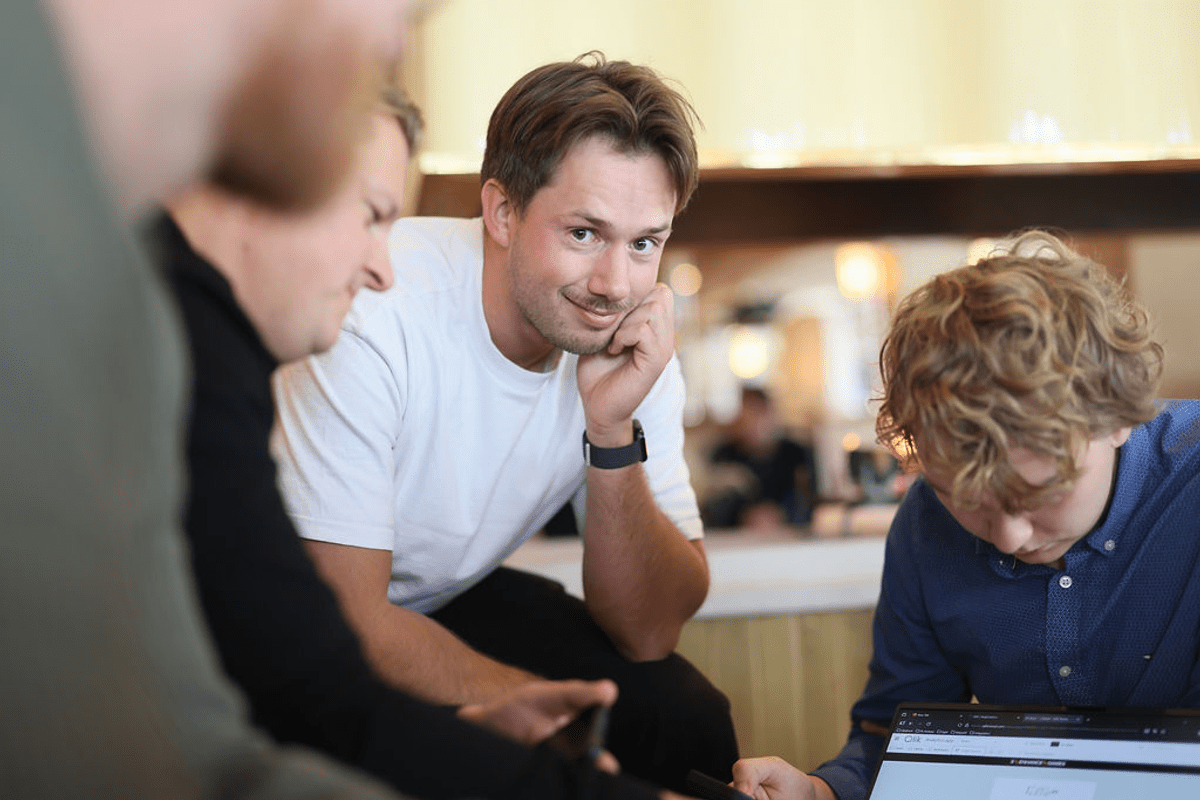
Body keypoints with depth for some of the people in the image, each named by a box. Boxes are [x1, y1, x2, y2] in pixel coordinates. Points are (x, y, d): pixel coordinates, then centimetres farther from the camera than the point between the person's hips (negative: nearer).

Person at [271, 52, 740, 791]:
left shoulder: (636, 346, -13)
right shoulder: (372, 310, -29)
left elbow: (647, 634, -13)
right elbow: (342, 624, -28)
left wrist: (613, 432, -27)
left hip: (447, 600, 5)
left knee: (685, 714, -14)